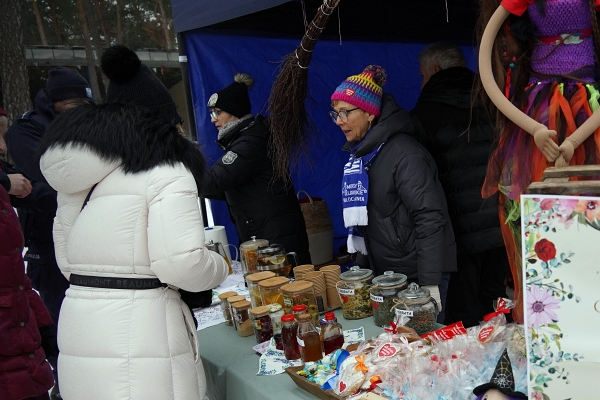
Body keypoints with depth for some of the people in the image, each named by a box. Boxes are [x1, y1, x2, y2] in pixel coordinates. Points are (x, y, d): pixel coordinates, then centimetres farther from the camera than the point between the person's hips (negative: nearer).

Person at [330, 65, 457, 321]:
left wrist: (430, 284, -23)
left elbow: (430, 219, -21)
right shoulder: (361, 153, 9)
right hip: (383, 276, 8)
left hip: (418, 277, -8)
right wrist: (362, 267, 18)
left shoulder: (404, 154, -17)